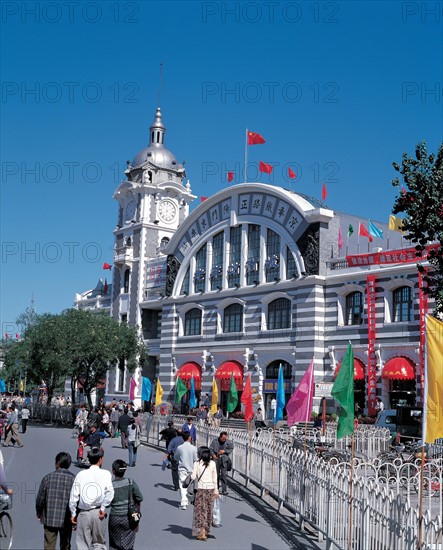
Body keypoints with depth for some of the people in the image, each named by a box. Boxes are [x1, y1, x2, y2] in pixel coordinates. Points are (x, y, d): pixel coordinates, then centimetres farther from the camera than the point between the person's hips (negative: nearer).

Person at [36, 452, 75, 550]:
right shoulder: (73, 479, -5)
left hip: (49, 519, 0)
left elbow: (40, 498, 0)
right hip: (66, 520, 1)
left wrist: (38, 512, 18)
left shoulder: (48, 477, -5)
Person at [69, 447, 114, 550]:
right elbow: (110, 492, -16)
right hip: (98, 513, 0)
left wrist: (73, 513, 6)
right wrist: (103, 507, -7)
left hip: (83, 513, 0)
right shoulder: (105, 474, -3)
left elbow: (74, 495, -2)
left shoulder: (81, 474, 0)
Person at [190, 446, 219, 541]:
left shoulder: (197, 464, -8)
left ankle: (201, 532, -7)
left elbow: (193, 477, -8)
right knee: (208, 509, 15)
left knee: (200, 509, 2)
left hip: (201, 489, -3)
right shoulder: (213, 464, 1)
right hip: (210, 488, 3)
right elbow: (215, 478, 4)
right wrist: (216, 490, 10)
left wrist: (191, 474, 14)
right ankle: (207, 530, 26)